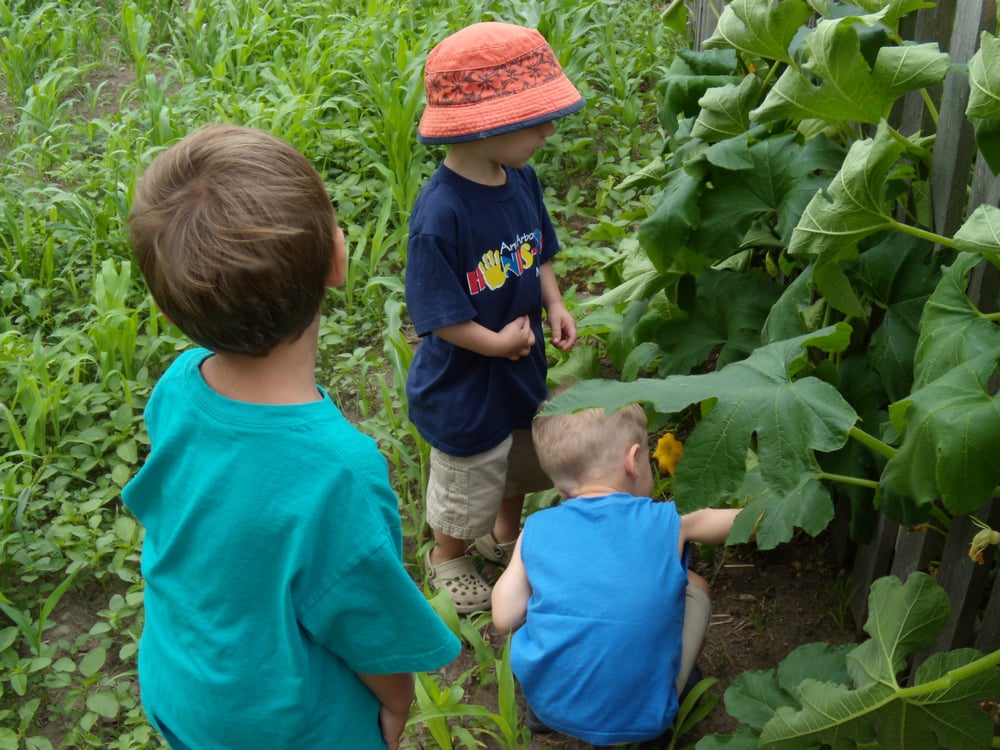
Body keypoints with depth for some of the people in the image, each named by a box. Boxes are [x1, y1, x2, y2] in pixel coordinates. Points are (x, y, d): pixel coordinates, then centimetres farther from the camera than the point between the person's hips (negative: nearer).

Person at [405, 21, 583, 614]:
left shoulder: (521, 179, -9)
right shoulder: (440, 213, -34)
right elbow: (437, 313, -28)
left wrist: (554, 307, -6)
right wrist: (496, 342, -21)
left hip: (524, 364, 8)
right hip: (464, 385, -7)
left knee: (527, 458, 30)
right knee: (470, 482, 17)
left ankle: (506, 533, 59)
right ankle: (447, 557, 48)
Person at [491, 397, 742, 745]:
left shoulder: (537, 530, -6)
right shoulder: (667, 524, -9)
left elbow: (504, 618, -4)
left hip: (548, 704, 1)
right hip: (639, 721, -1)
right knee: (694, 586, 17)